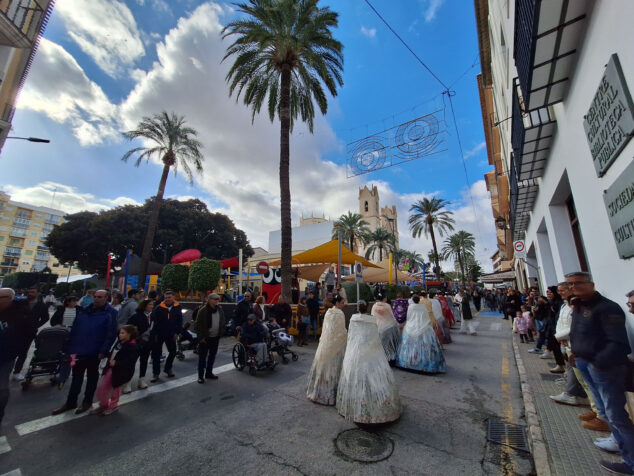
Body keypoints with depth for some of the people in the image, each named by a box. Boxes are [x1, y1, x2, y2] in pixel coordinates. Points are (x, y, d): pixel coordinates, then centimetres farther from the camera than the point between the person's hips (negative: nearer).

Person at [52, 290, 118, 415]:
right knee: (76, 377, 15)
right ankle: (71, 402, 32)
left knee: (92, 377, 13)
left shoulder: (110, 313, -14)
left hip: (94, 353, -4)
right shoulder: (85, 311, 4)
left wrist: (103, 351, -21)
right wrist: (71, 347, 3)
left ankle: (87, 402, 30)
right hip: (79, 350, 5)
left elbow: (111, 334, -18)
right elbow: (74, 330, 9)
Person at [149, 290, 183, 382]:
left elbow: (179, 321, -1)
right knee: (156, 354, 7)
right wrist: (155, 334, -8)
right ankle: (155, 373, 20)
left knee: (173, 351, 11)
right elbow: (155, 322, -6)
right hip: (159, 334, -2)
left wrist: (177, 333, -6)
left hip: (171, 335, 2)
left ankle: (168, 368, 32)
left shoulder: (178, 308, -4)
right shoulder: (159, 308, -10)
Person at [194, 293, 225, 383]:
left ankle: (209, 373, 32)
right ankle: (201, 376, 19)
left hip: (215, 337, 6)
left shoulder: (220, 309, 3)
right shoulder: (202, 310, -14)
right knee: (202, 357, 5)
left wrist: (221, 334, 5)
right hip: (205, 338, -6)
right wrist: (201, 337, -15)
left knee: (212, 356, 17)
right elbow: (198, 325, -12)